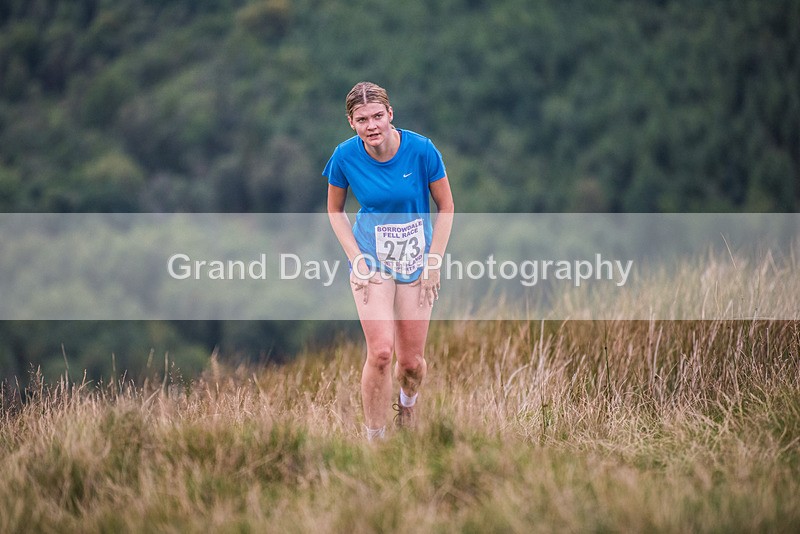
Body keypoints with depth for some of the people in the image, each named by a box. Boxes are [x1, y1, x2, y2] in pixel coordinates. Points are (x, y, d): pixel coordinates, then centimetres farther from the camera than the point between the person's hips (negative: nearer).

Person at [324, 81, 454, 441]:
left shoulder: (421, 150, -16)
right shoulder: (345, 157, -13)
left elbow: (445, 206, -4)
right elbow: (334, 211, 4)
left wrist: (434, 262, -7)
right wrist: (357, 259, -6)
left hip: (416, 262, 1)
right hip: (372, 263, -1)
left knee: (411, 361, 5)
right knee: (380, 352, -17)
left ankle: (407, 401, 41)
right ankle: (374, 438, -4)